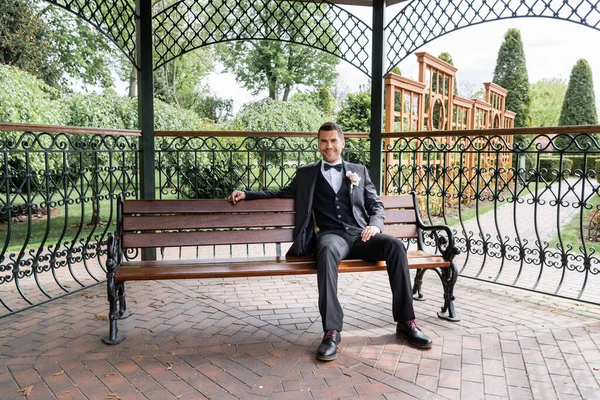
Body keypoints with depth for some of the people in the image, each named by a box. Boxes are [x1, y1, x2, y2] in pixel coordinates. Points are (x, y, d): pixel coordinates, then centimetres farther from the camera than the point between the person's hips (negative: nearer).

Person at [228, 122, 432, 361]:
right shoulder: (306, 173, 20)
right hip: (330, 235, -2)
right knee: (327, 251, -40)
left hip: (359, 234, 2)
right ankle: (331, 331, -40)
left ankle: (405, 322, -18)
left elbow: (376, 205, 19)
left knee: (394, 245, -29)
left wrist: (375, 224, -4)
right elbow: (282, 194, 25)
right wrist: (246, 194, 14)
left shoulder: (359, 171, 22)